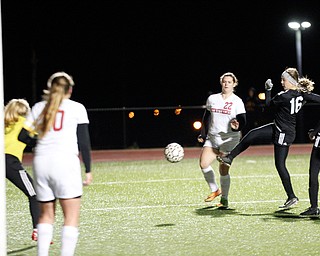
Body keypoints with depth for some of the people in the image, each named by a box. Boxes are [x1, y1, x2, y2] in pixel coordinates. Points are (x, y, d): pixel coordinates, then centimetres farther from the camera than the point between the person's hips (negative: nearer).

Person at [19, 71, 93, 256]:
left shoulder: (39, 107, 15)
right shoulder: (77, 108, 7)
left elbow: (23, 135, 14)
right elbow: (84, 142, 3)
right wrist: (88, 170, 7)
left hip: (41, 162, 4)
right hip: (65, 161, -4)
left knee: (46, 214, 16)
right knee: (72, 216, -2)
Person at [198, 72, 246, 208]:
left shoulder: (237, 101, -2)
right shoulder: (212, 99, 10)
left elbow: (242, 121, -7)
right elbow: (206, 118, 19)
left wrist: (236, 126, -29)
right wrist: (203, 134, 14)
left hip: (229, 139, -4)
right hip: (212, 137, 4)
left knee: (223, 170, -5)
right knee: (203, 163, -12)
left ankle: (224, 200, 8)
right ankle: (214, 190, 12)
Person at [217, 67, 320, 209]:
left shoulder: (284, 96, -23)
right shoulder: (303, 94, -3)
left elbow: (269, 104, -6)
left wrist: (268, 89, 5)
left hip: (284, 134, -9)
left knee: (280, 164, 0)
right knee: (251, 135, 8)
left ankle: (292, 197, 6)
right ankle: (229, 158, 16)